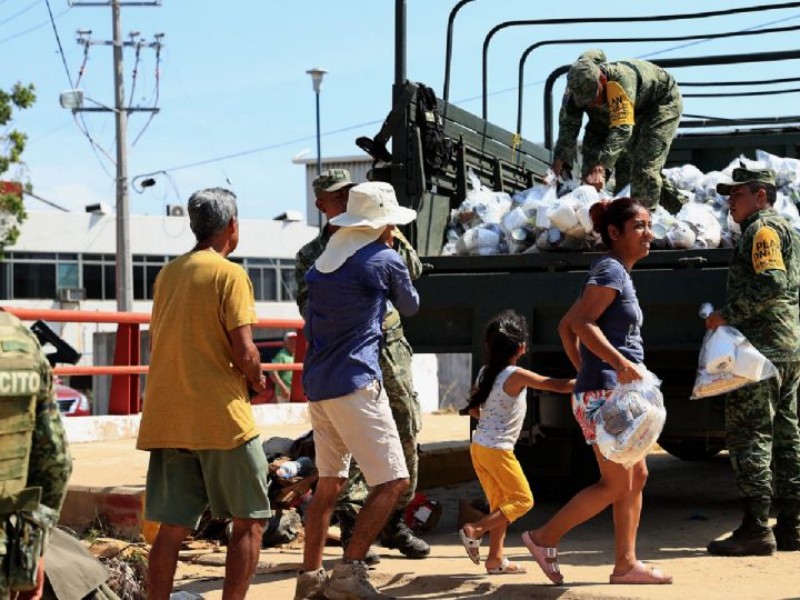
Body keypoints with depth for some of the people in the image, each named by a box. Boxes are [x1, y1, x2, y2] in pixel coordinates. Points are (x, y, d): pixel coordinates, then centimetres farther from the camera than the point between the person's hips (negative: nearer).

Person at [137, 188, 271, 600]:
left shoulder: (168, 273, 13)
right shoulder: (229, 274, -8)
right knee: (249, 521, 5)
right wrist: (257, 380, 6)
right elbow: (244, 352, -15)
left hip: (166, 418, 6)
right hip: (220, 416, -6)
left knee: (172, 527, 7)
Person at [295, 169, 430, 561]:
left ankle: (395, 522, 16)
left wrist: (394, 235, -8)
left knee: (406, 434, 4)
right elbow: (308, 308, -4)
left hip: (391, 346, 4)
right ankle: (353, 530, 1)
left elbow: (413, 271, 4)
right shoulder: (311, 255, 6)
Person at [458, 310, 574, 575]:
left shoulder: (485, 373, 5)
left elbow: (474, 409, 14)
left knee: (500, 503, 15)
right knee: (522, 499, 2)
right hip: (497, 450, -8)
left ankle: (496, 558, 15)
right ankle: (475, 531, -7)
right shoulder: (516, 375, -16)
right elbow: (558, 385, -16)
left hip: (479, 446, 8)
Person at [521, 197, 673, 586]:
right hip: (605, 392, -10)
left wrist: (583, 371, 21)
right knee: (616, 485, -6)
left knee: (637, 477, 9)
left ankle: (626, 564, 10)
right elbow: (582, 323, -24)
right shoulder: (611, 270, -11)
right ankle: (545, 538, 1)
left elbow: (566, 326, 21)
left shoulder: (615, 273, 18)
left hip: (615, 393, 10)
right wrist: (620, 363, -32)